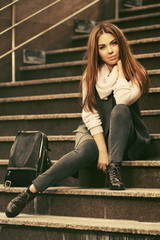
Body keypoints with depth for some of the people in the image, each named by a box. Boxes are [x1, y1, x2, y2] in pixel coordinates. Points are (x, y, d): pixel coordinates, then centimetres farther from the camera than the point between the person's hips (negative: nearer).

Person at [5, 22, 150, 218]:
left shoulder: (136, 74, -3)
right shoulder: (92, 75, 0)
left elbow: (124, 99, -25)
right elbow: (91, 115, -10)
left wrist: (120, 67, -12)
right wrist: (102, 150, -23)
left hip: (125, 138, 0)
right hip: (93, 133, 0)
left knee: (120, 109, -32)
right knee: (86, 150, -36)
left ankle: (113, 170, -35)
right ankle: (30, 192, -43)